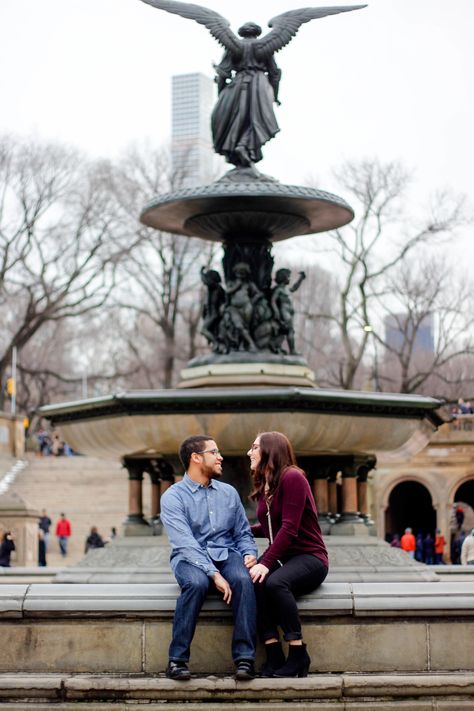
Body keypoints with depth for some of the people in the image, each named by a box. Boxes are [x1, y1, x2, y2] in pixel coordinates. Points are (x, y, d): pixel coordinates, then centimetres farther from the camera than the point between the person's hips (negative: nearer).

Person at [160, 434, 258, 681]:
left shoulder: (229, 492, 15)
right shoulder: (173, 497, -3)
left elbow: (243, 533, 19)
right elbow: (185, 543, -15)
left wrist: (249, 553, -5)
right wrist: (214, 574, -26)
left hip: (226, 554, 3)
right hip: (191, 559, -3)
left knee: (244, 579, -31)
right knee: (196, 582, -38)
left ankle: (244, 658, -31)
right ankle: (177, 659, -28)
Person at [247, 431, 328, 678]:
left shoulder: (292, 478, -11)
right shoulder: (265, 486, 15)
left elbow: (289, 529, -20)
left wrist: (266, 563, -28)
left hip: (308, 557, -7)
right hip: (281, 558, 7)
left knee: (275, 582, -37)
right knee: (252, 582, -27)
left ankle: (298, 654, -26)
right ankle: (274, 655, -29)